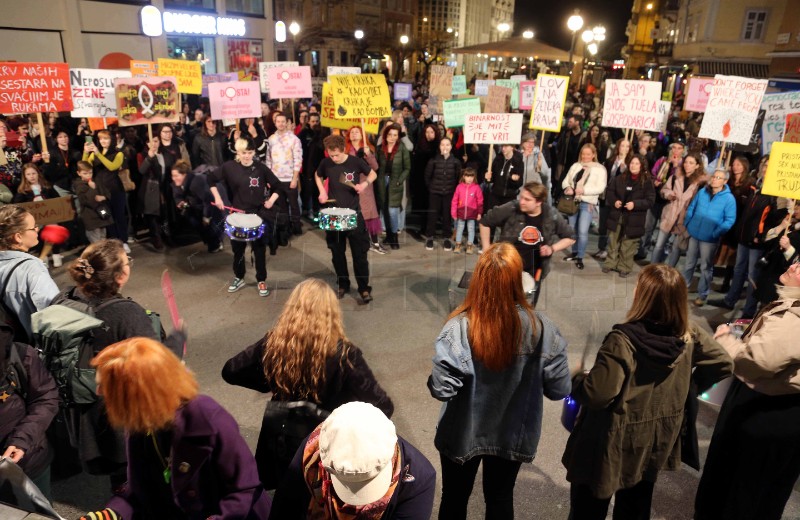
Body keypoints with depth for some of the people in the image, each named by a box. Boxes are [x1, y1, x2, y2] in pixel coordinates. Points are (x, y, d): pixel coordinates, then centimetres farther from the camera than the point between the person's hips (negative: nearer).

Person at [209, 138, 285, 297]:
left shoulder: (261, 168, -7)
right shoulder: (229, 167, -5)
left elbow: (278, 187, -1)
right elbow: (211, 178, 7)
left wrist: (271, 200, -16)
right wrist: (217, 197, -1)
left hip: (258, 214, -1)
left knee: (259, 249, 5)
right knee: (237, 248, 13)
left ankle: (261, 281, 20)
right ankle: (239, 278, 32)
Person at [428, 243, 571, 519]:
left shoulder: (460, 327, -27)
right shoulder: (540, 327, -20)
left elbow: (442, 389, -29)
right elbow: (559, 389, -14)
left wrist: (434, 381, -7)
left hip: (462, 434, -1)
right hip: (512, 435, 2)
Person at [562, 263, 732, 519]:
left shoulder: (623, 340, -29)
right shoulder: (689, 333, -10)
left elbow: (597, 395, -30)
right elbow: (722, 364, 3)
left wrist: (577, 378, -11)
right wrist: (691, 385, 14)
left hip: (614, 444, -6)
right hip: (656, 441, 6)